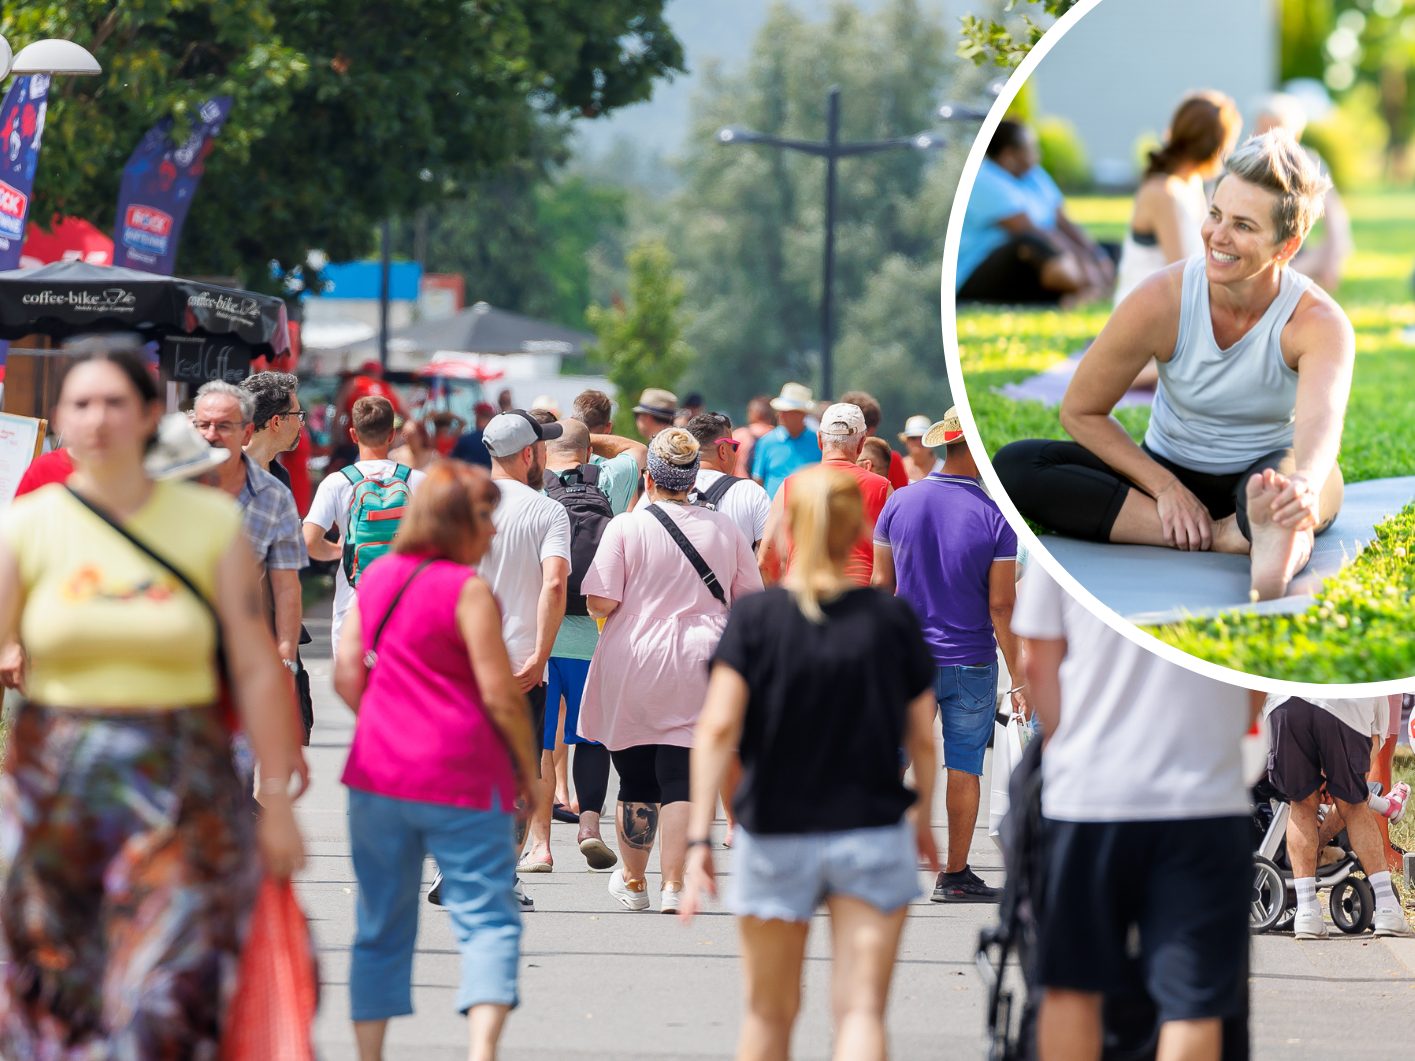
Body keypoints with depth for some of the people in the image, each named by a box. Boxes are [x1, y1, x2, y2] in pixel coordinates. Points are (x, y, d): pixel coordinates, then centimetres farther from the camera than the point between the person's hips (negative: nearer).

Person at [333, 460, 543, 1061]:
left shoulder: (375, 577, 8)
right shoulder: (467, 590, -11)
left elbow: (346, 675, 9)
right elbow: (500, 695, -11)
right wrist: (527, 770, 0)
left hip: (379, 770, 6)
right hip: (461, 775, -6)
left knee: (382, 925, 14)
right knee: (487, 919, -5)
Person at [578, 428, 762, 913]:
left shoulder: (625, 528, -7)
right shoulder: (723, 529, 2)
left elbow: (600, 602, -10)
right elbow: (750, 598, 11)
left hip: (632, 667, -2)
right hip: (696, 670, 2)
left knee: (636, 779, 9)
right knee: (681, 777, 1)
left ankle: (633, 882, 23)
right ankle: (674, 885, -5)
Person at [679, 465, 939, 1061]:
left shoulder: (755, 618, -5)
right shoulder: (892, 620, -2)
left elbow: (718, 729, -13)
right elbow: (923, 738, 2)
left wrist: (698, 839, -13)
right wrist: (922, 818, 19)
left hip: (775, 834, 0)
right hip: (873, 834, 0)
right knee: (861, 1009, -5)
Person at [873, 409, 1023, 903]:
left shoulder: (898, 504, -3)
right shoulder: (996, 516, -12)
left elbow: (881, 583, 3)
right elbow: (1001, 605, -11)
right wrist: (1019, 679, -5)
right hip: (972, 662, -2)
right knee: (965, 767, 5)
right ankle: (955, 875, 8)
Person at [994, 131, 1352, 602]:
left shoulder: (1319, 321, -22)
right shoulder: (1161, 301, -18)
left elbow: (1321, 421, -44)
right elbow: (1081, 411, -7)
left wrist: (1303, 488, -68)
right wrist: (1165, 487, -19)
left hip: (1262, 481, -2)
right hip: (1171, 472, 2)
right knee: (1015, 464, -24)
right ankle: (1223, 535, -39)